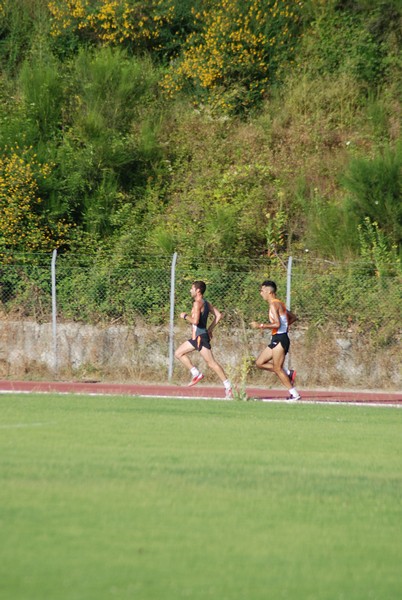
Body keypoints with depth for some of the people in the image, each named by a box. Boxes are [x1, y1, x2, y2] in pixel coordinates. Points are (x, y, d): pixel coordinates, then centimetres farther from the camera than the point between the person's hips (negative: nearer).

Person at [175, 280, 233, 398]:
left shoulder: (197, 303, -14)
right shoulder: (206, 303, 14)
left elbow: (195, 321, -25)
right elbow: (218, 316, 16)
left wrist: (185, 316, -8)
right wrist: (210, 329, 17)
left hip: (201, 336, -10)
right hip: (196, 336, 10)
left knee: (211, 362, -10)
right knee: (178, 353, 16)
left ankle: (228, 387, -11)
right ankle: (196, 374, 11)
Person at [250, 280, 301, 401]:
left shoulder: (274, 305, -14)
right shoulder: (279, 304, 16)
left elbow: (277, 324, -24)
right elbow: (293, 317, 25)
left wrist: (260, 326, -19)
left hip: (279, 339, -10)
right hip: (277, 339, 10)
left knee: (277, 368, -5)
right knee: (259, 363, 10)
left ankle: (294, 394, -2)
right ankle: (288, 374, 8)